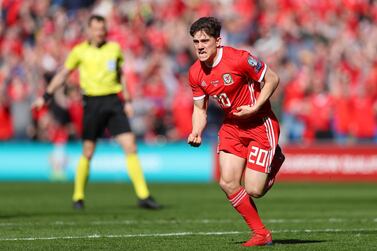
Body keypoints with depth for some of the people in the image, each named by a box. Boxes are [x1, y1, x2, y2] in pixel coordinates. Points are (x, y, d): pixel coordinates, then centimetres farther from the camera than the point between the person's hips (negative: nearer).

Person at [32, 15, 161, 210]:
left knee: (130, 146, -9)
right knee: (88, 152, 0)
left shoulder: (114, 48, 10)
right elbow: (63, 74, 12)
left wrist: (127, 101, 13)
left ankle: (143, 196, -8)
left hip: (113, 101, 2)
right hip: (93, 103, -2)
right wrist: (46, 96, 10)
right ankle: (78, 196, 18)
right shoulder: (79, 51, 3)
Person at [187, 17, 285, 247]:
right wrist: (196, 133, -10)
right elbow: (200, 108, 9)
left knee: (253, 190, -11)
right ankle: (261, 234, 8)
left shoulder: (238, 59, -21)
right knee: (228, 183, -7)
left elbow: (272, 79, -12)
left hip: (261, 125, -6)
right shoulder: (196, 73, -1)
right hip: (231, 126, 6)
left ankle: (275, 162, 22)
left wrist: (255, 108, -20)